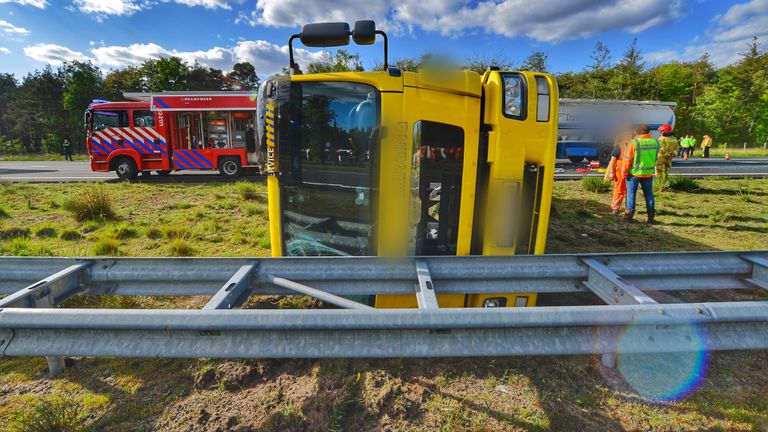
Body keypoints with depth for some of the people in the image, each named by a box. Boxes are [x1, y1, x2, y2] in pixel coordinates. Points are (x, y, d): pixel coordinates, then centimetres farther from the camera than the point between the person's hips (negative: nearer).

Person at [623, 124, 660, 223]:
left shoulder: (634, 142, -14)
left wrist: (625, 171, -4)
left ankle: (629, 215, 6)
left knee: (631, 194, 5)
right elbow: (656, 158, 11)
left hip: (634, 173, -4)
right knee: (649, 194, 12)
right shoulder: (655, 142, 1)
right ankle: (651, 217, 15)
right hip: (648, 173, 4)